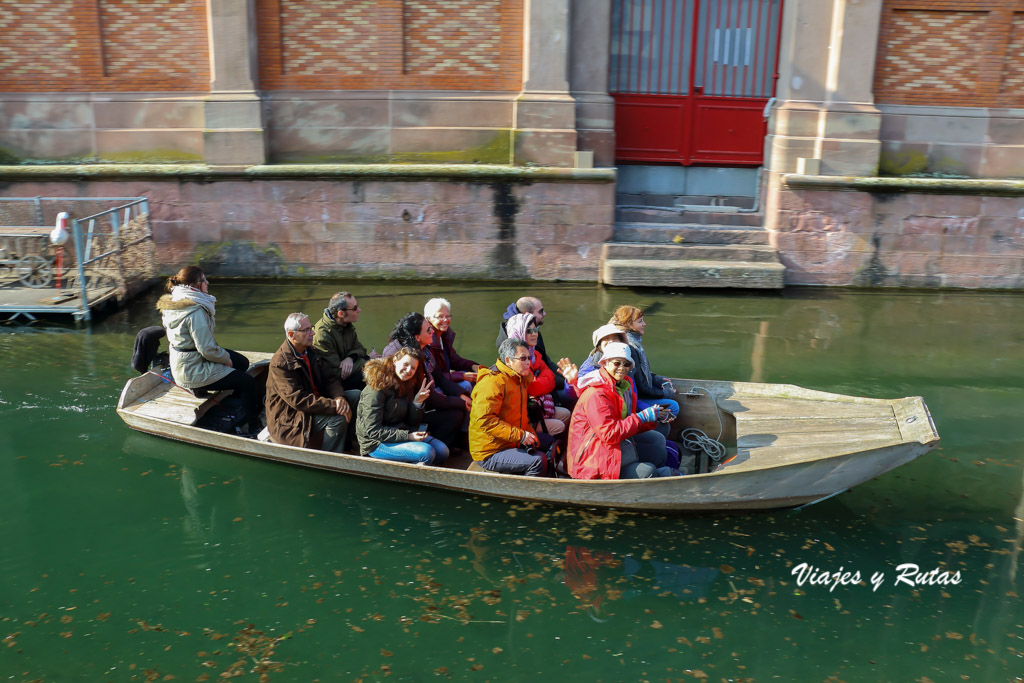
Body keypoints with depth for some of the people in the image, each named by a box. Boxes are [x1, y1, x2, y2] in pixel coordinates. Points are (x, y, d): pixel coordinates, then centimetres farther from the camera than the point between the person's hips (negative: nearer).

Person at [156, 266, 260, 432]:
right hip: (193, 371, -10)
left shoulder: (176, 303, 4)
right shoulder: (195, 311, -26)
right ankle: (253, 428, 6)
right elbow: (207, 348, -26)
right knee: (249, 383, -5)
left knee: (242, 362, 20)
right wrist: (226, 358, -8)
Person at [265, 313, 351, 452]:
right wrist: (334, 406, -29)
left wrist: (339, 397, -18)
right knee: (338, 417, -27)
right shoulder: (280, 363, -18)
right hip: (289, 419, -9)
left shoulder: (311, 352, 8)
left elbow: (328, 379, 6)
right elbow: (298, 400, -25)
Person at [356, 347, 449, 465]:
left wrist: (418, 402, -11)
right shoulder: (376, 389, -17)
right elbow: (372, 431, -20)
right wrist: (407, 436, -21)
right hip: (376, 443, -8)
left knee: (442, 451, -8)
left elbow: (412, 424, 7)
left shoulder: (407, 385, 7)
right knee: (427, 453, -25)